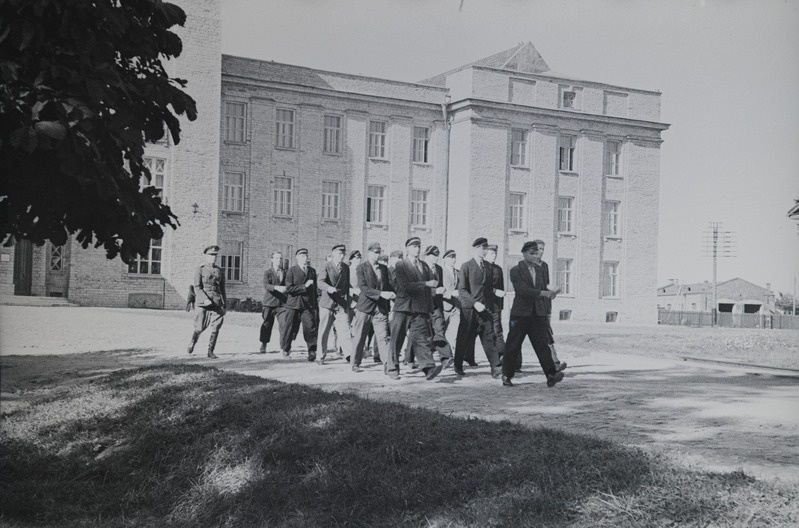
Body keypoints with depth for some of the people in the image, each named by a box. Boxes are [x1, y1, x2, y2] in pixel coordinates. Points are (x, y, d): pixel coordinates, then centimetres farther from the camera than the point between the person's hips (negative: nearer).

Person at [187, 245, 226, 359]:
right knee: (200, 328, 1)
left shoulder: (220, 271, 14)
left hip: (217, 303, 3)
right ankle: (193, 341, 32)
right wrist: (205, 299, -22)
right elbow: (197, 288, -7)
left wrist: (225, 306, 16)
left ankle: (210, 351, 0)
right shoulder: (200, 270, 2)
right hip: (202, 303, -3)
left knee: (216, 328, -8)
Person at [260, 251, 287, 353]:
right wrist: (276, 288, -30)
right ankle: (263, 345, 22)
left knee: (284, 324, -11)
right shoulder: (267, 272, 2)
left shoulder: (284, 273, 11)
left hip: (282, 303, 2)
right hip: (269, 302, -2)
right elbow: (266, 285, -15)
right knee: (267, 324, 5)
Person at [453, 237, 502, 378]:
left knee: (490, 338, -6)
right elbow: (462, 290, -9)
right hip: (469, 309, -4)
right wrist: (475, 303, -19)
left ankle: (495, 368, -11)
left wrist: (490, 307, 9)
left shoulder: (488, 268, 14)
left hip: (485, 309, 4)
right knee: (464, 339, 4)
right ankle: (458, 366, 19)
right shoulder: (466, 267, -2)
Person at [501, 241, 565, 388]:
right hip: (520, 314, -4)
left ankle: (551, 376, -12)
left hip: (538, 314, 4)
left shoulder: (539, 270, 14)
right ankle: (507, 376, 15)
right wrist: (544, 293, -25)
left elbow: (543, 288, 19)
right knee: (513, 346, 3)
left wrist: (550, 294, -4)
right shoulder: (515, 271, -6)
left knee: (542, 345, -5)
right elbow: (523, 290, -18)